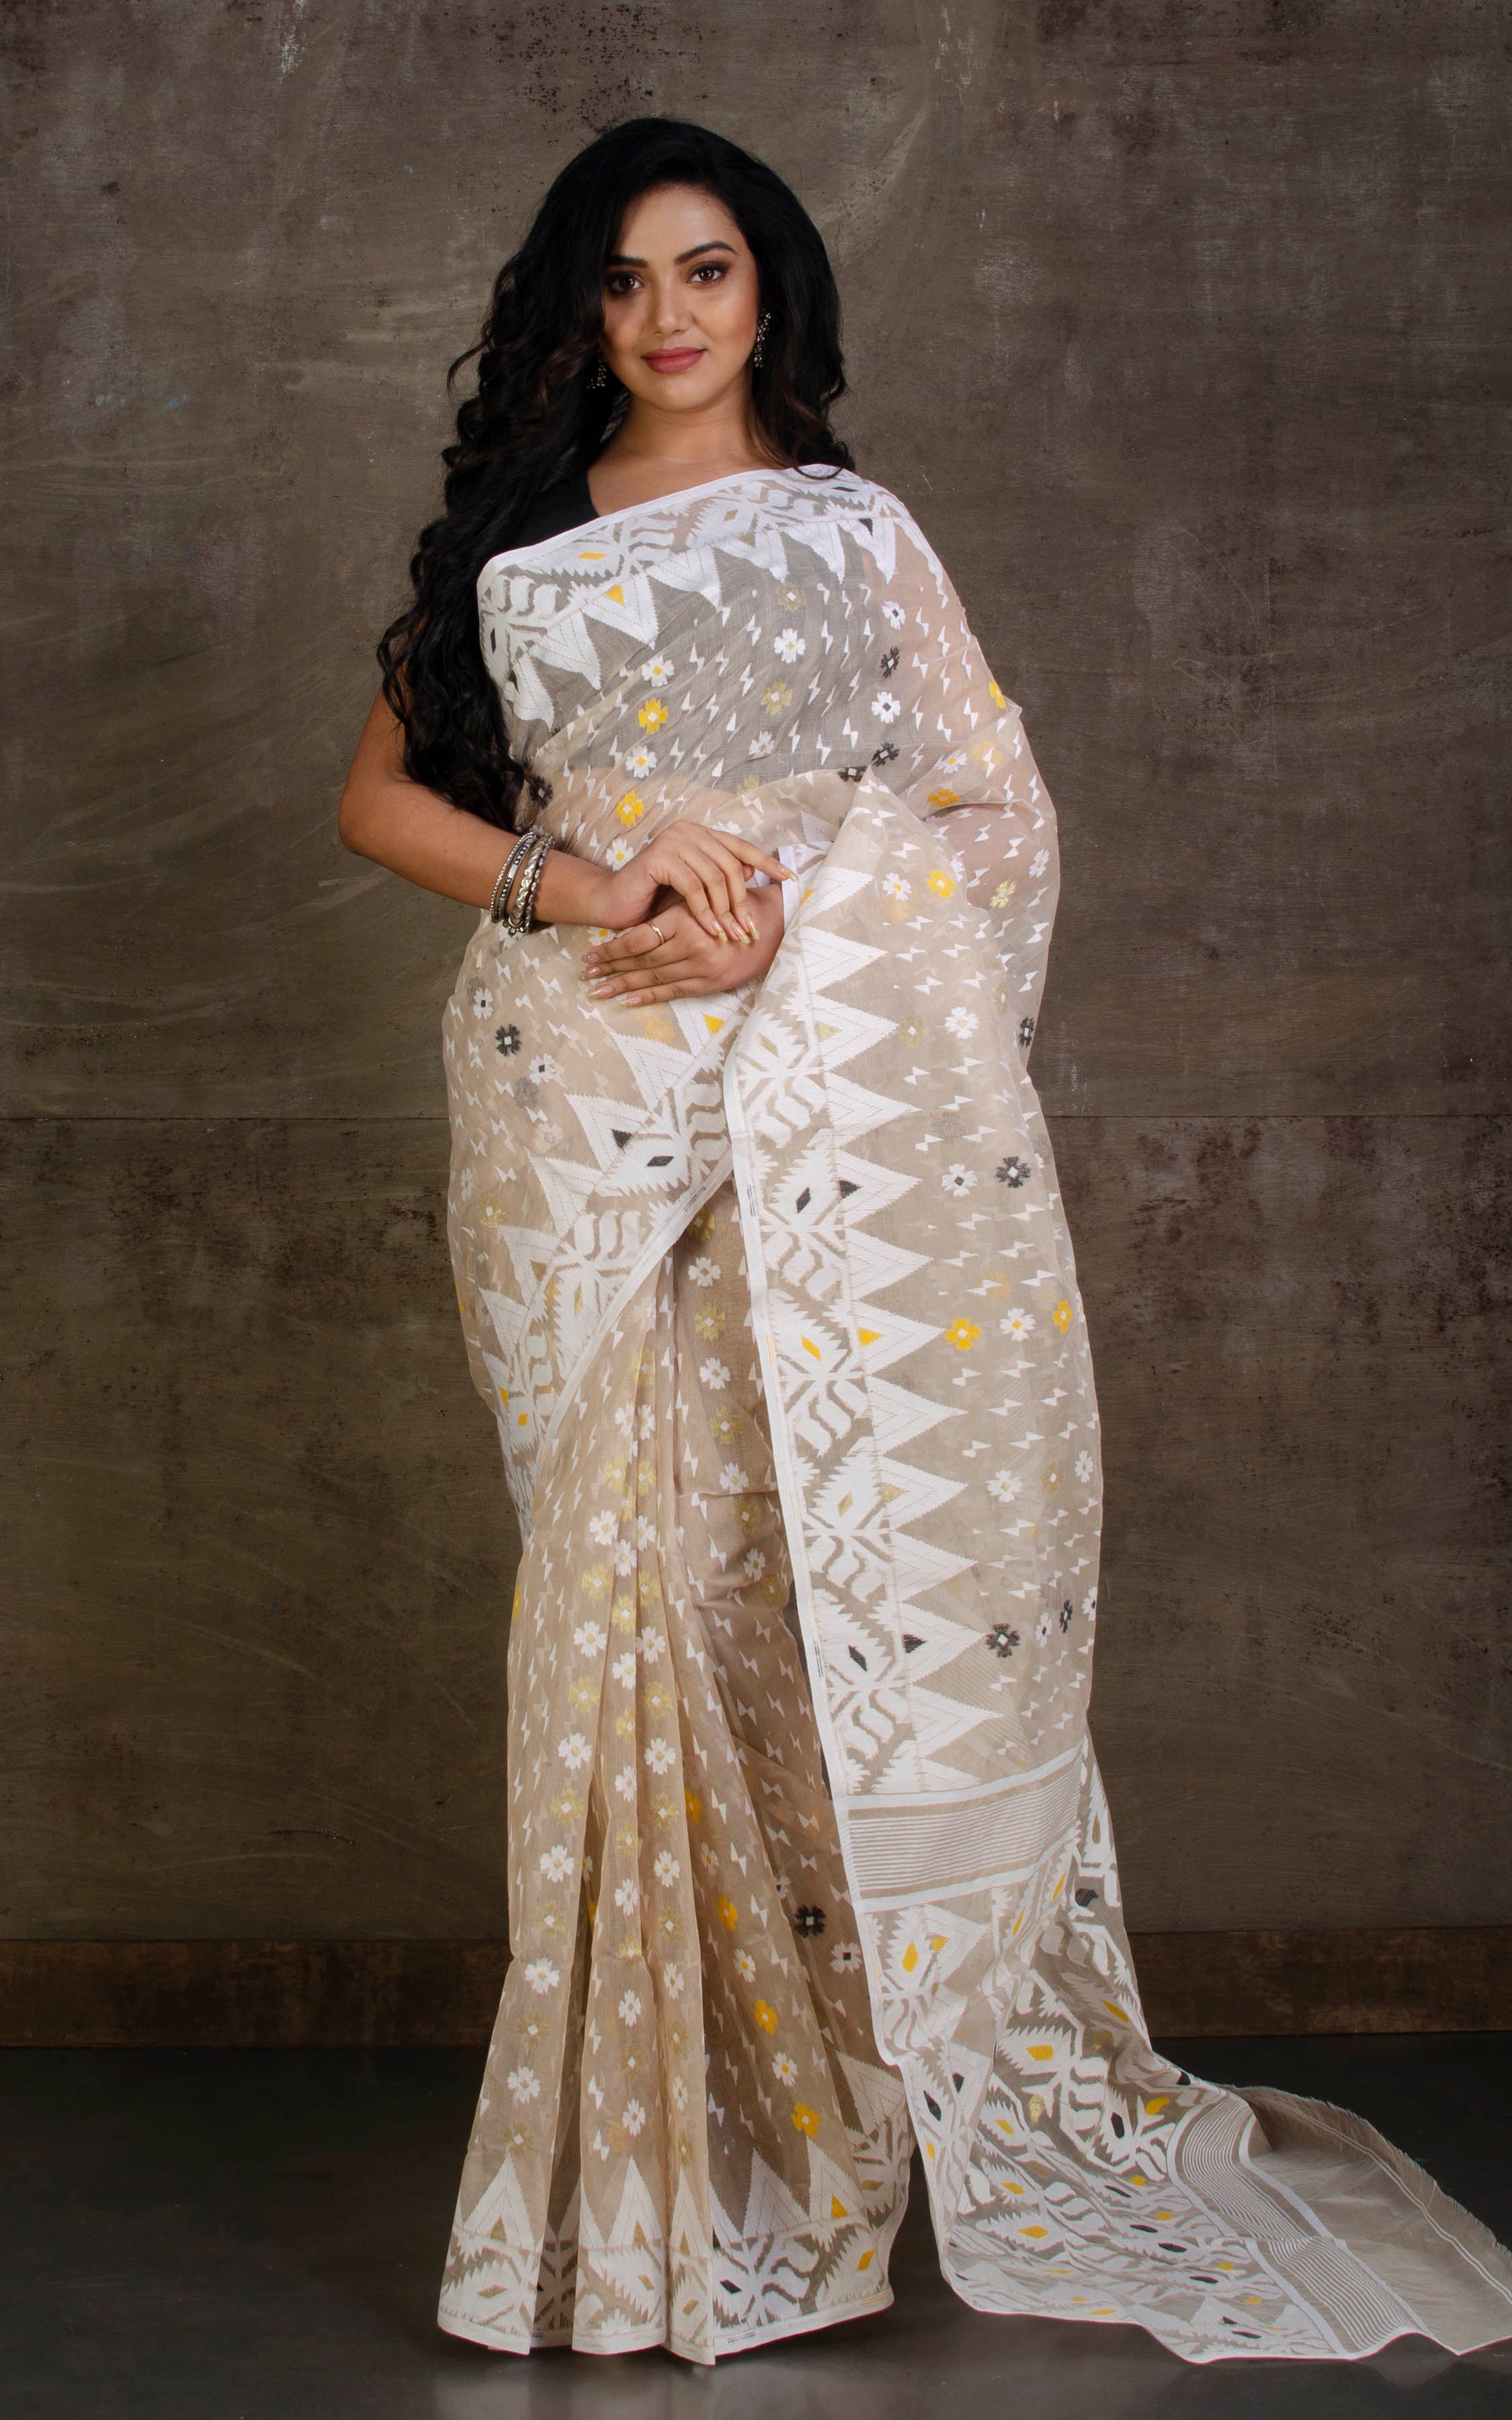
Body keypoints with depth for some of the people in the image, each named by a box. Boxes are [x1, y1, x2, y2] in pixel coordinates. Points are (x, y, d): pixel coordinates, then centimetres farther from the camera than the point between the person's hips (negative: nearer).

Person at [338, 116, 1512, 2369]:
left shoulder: (853, 528, 14)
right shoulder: (510, 549, 17)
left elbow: (996, 807, 8)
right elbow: (384, 794, 14)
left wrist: (785, 916, -8)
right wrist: (585, 882, -4)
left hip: (852, 1090, -1)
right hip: (596, 1112, 1)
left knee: (880, 1552, -5)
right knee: (640, 1572, -3)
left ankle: (977, 2081, 4)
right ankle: (680, 2128, 5)